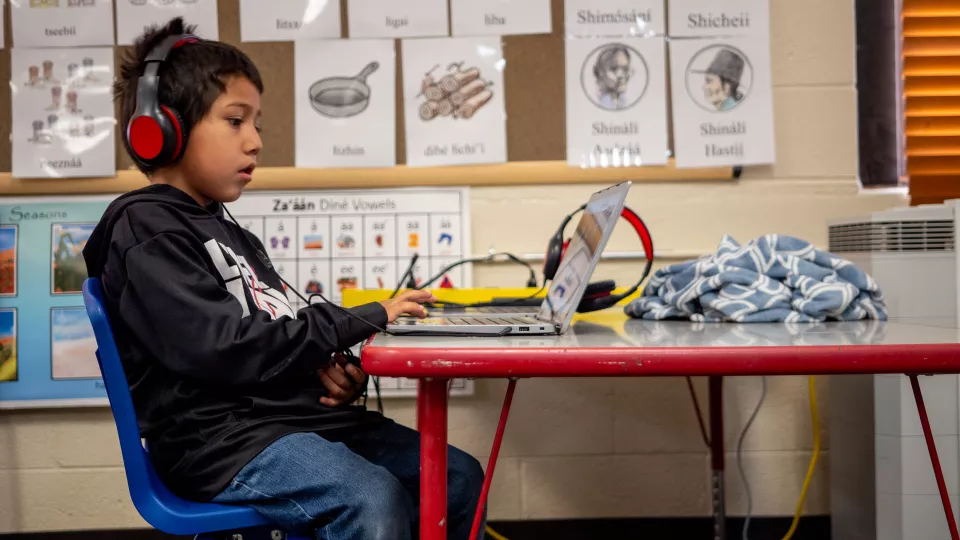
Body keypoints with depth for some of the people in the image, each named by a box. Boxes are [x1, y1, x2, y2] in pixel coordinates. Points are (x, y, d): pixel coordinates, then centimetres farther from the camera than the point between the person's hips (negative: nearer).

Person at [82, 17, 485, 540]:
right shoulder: (145, 230, -7)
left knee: (458, 476, 0)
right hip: (222, 436, -9)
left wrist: (330, 370, -2)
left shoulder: (231, 234, 22)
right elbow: (224, 349, -20)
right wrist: (364, 319, -16)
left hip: (296, 412, 9)